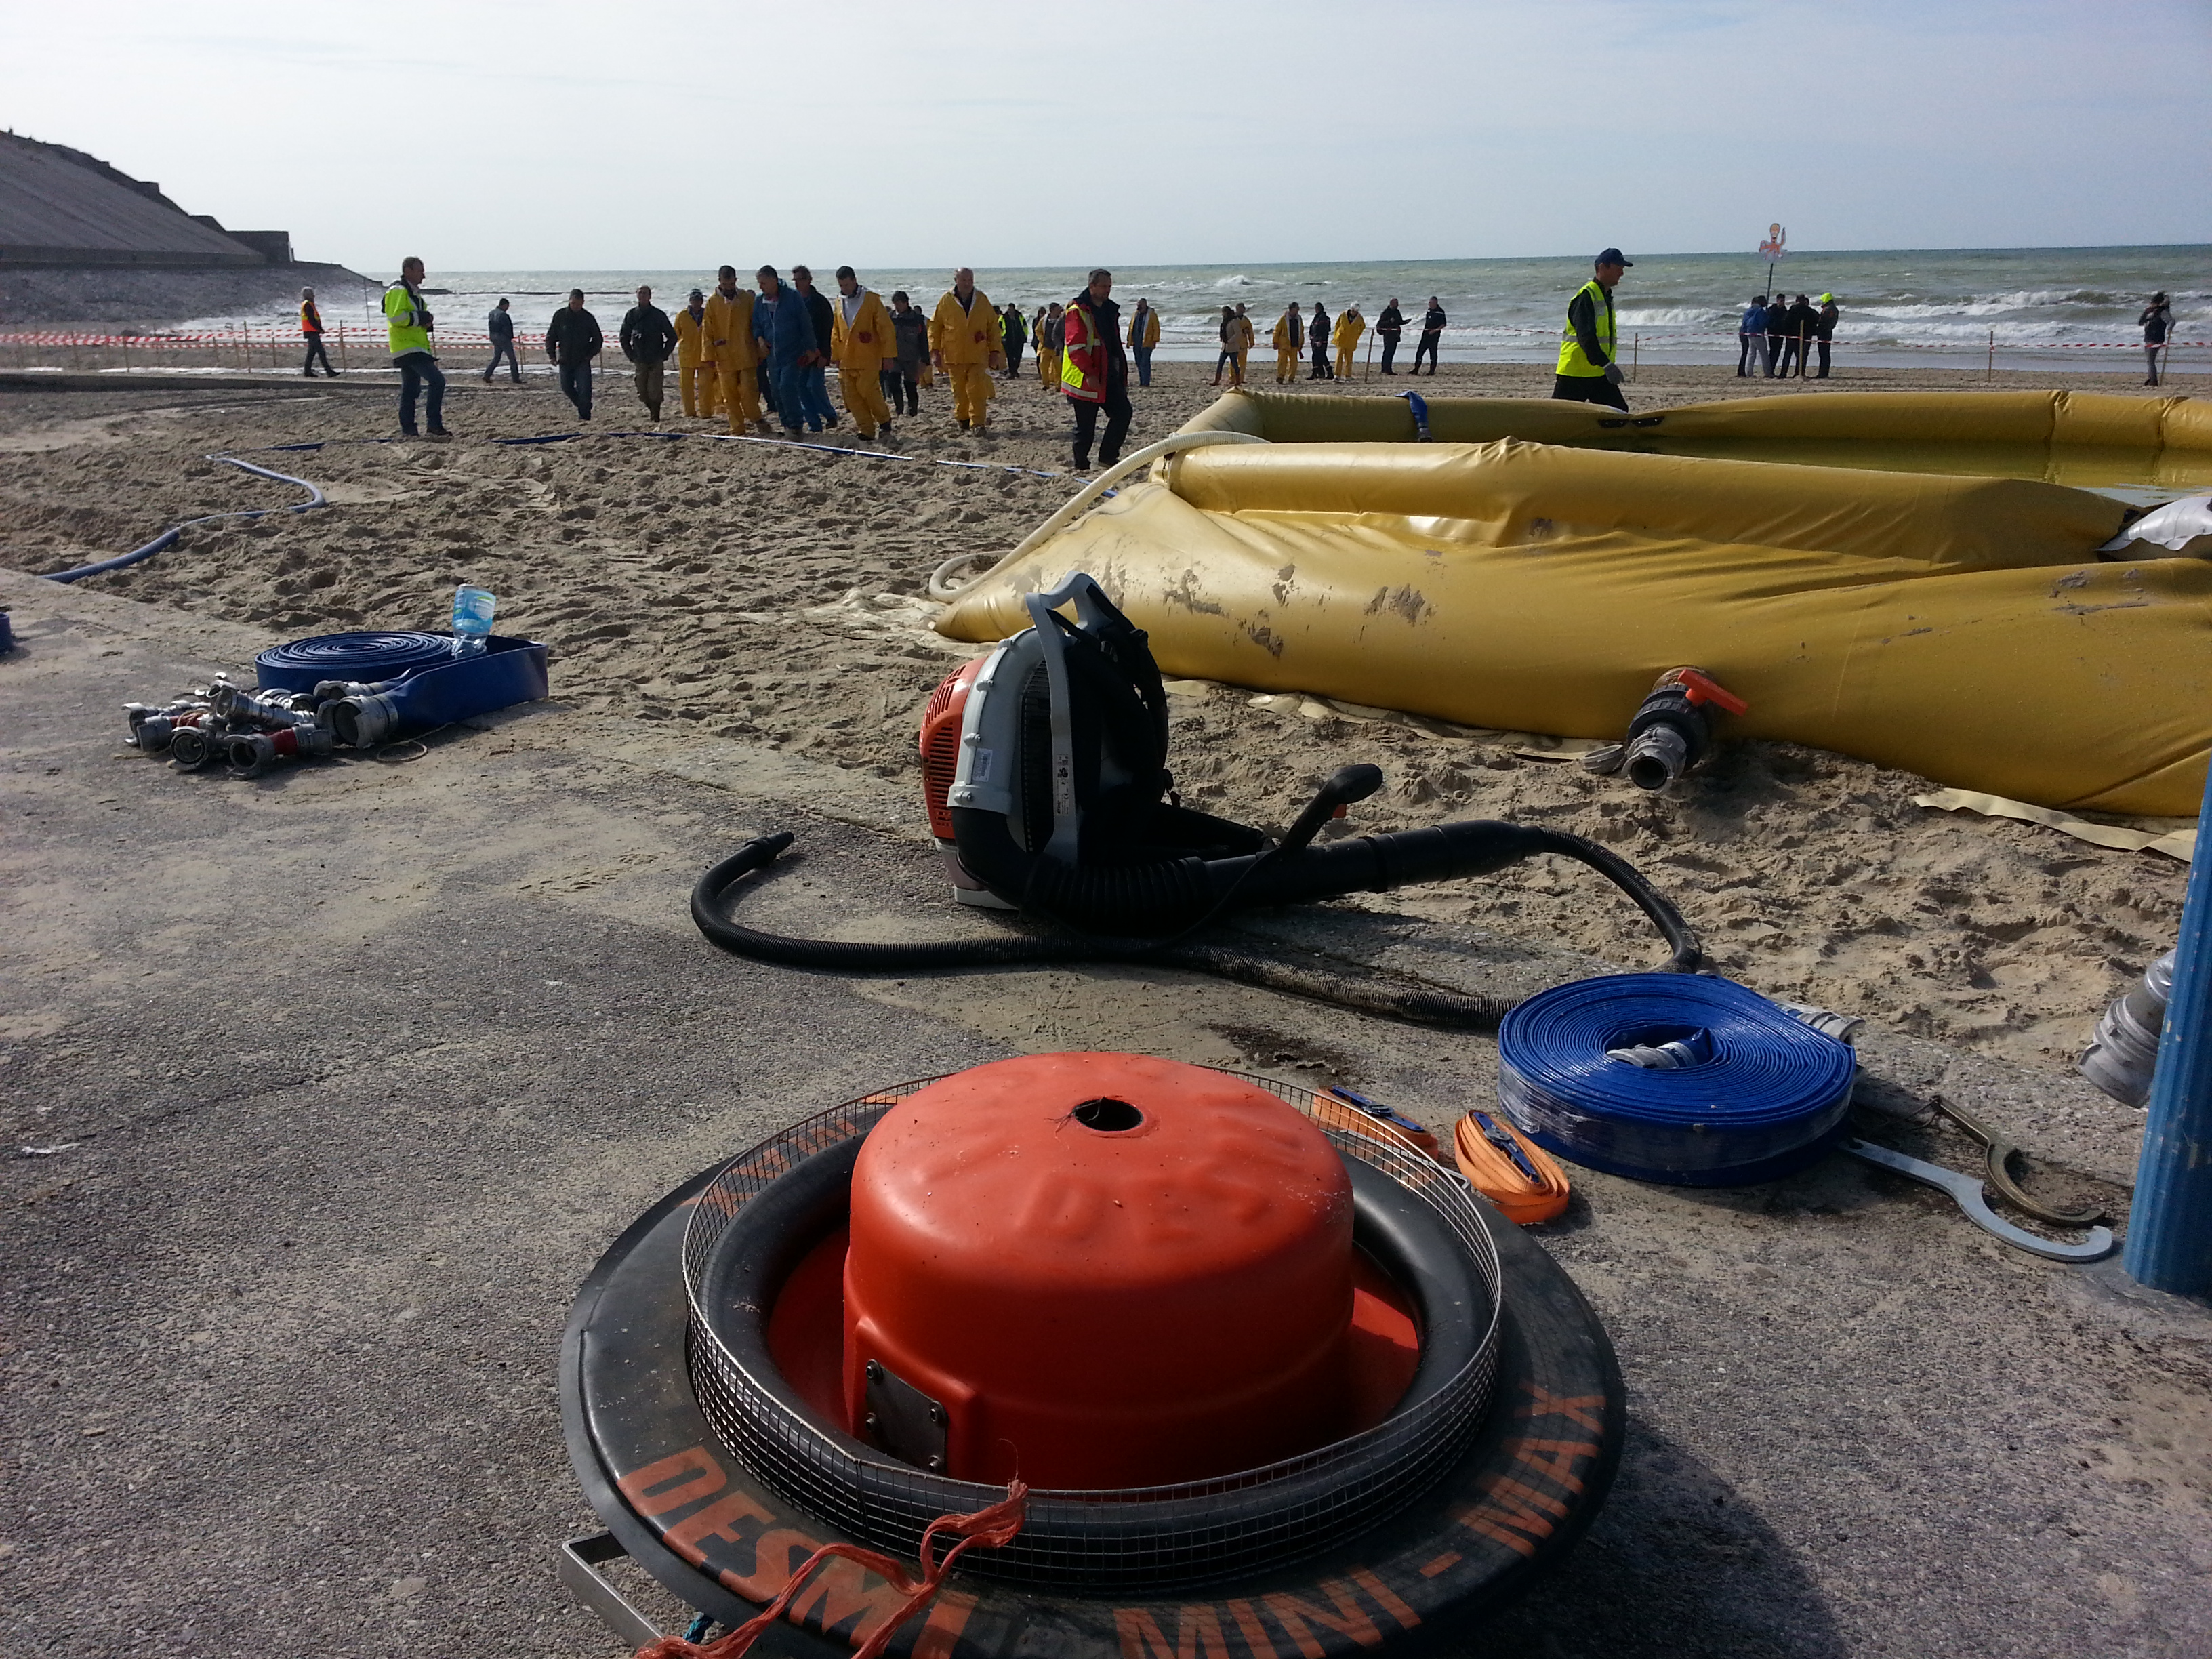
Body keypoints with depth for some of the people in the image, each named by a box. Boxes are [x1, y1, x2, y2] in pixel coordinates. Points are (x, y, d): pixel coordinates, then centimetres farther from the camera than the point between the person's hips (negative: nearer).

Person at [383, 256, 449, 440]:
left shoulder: (413, 293, 22)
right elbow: (396, 317, -22)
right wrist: (420, 318, -16)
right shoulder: (398, 291, -10)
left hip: (416, 347, 11)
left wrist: (426, 321, 11)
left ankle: (407, 429, 15)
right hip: (407, 348, -11)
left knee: (411, 390, 11)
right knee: (437, 381, -19)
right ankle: (435, 425, -18)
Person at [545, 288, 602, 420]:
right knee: (567, 388, 10)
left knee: (584, 389, -12)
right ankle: (583, 407, 32)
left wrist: (590, 354, -3)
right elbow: (550, 337, 7)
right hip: (565, 360, 3)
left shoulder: (588, 318, -2)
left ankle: (584, 414, -2)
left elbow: (598, 339, 8)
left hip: (582, 361, -3)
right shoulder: (560, 315, 0)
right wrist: (552, 355, -2)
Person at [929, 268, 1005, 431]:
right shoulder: (946, 301, 2)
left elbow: (993, 327, 11)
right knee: (959, 390, 5)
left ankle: (977, 423, -7)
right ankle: (963, 421, 20)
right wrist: (935, 350, -1)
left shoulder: (982, 300, 6)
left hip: (978, 355, 0)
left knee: (977, 389, -9)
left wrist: (995, 350, 6)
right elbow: (935, 326, 6)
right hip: (953, 355, 0)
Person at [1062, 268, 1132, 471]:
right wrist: (1089, 373, -25)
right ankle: (1081, 464, 11)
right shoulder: (1077, 311, -10)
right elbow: (1075, 347, -18)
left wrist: (1123, 373, 19)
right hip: (1086, 378, -8)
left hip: (1109, 375, 8)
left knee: (1124, 413, 0)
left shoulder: (1110, 310, 16)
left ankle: (1108, 456, 9)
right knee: (1086, 424, -2)